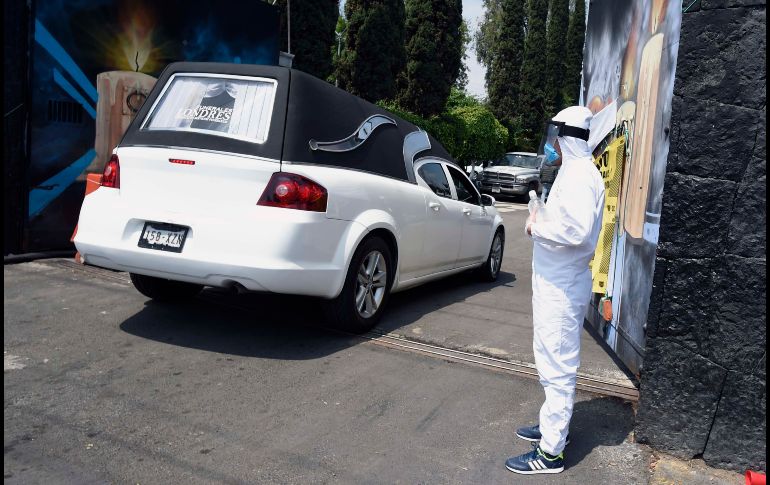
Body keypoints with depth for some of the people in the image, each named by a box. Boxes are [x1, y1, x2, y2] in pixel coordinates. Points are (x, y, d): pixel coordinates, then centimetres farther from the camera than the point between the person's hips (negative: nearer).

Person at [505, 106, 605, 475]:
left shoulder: (578, 175, -18)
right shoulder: (574, 172, 15)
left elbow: (575, 230, -30)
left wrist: (537, 226, -16)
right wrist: (542, 220, 2)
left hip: (561, 287, -11)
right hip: (557, 282, 11)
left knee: (557, 367, -4)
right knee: (554, 362, 21)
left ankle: (551, 452, 6)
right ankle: (553, 426, 37)